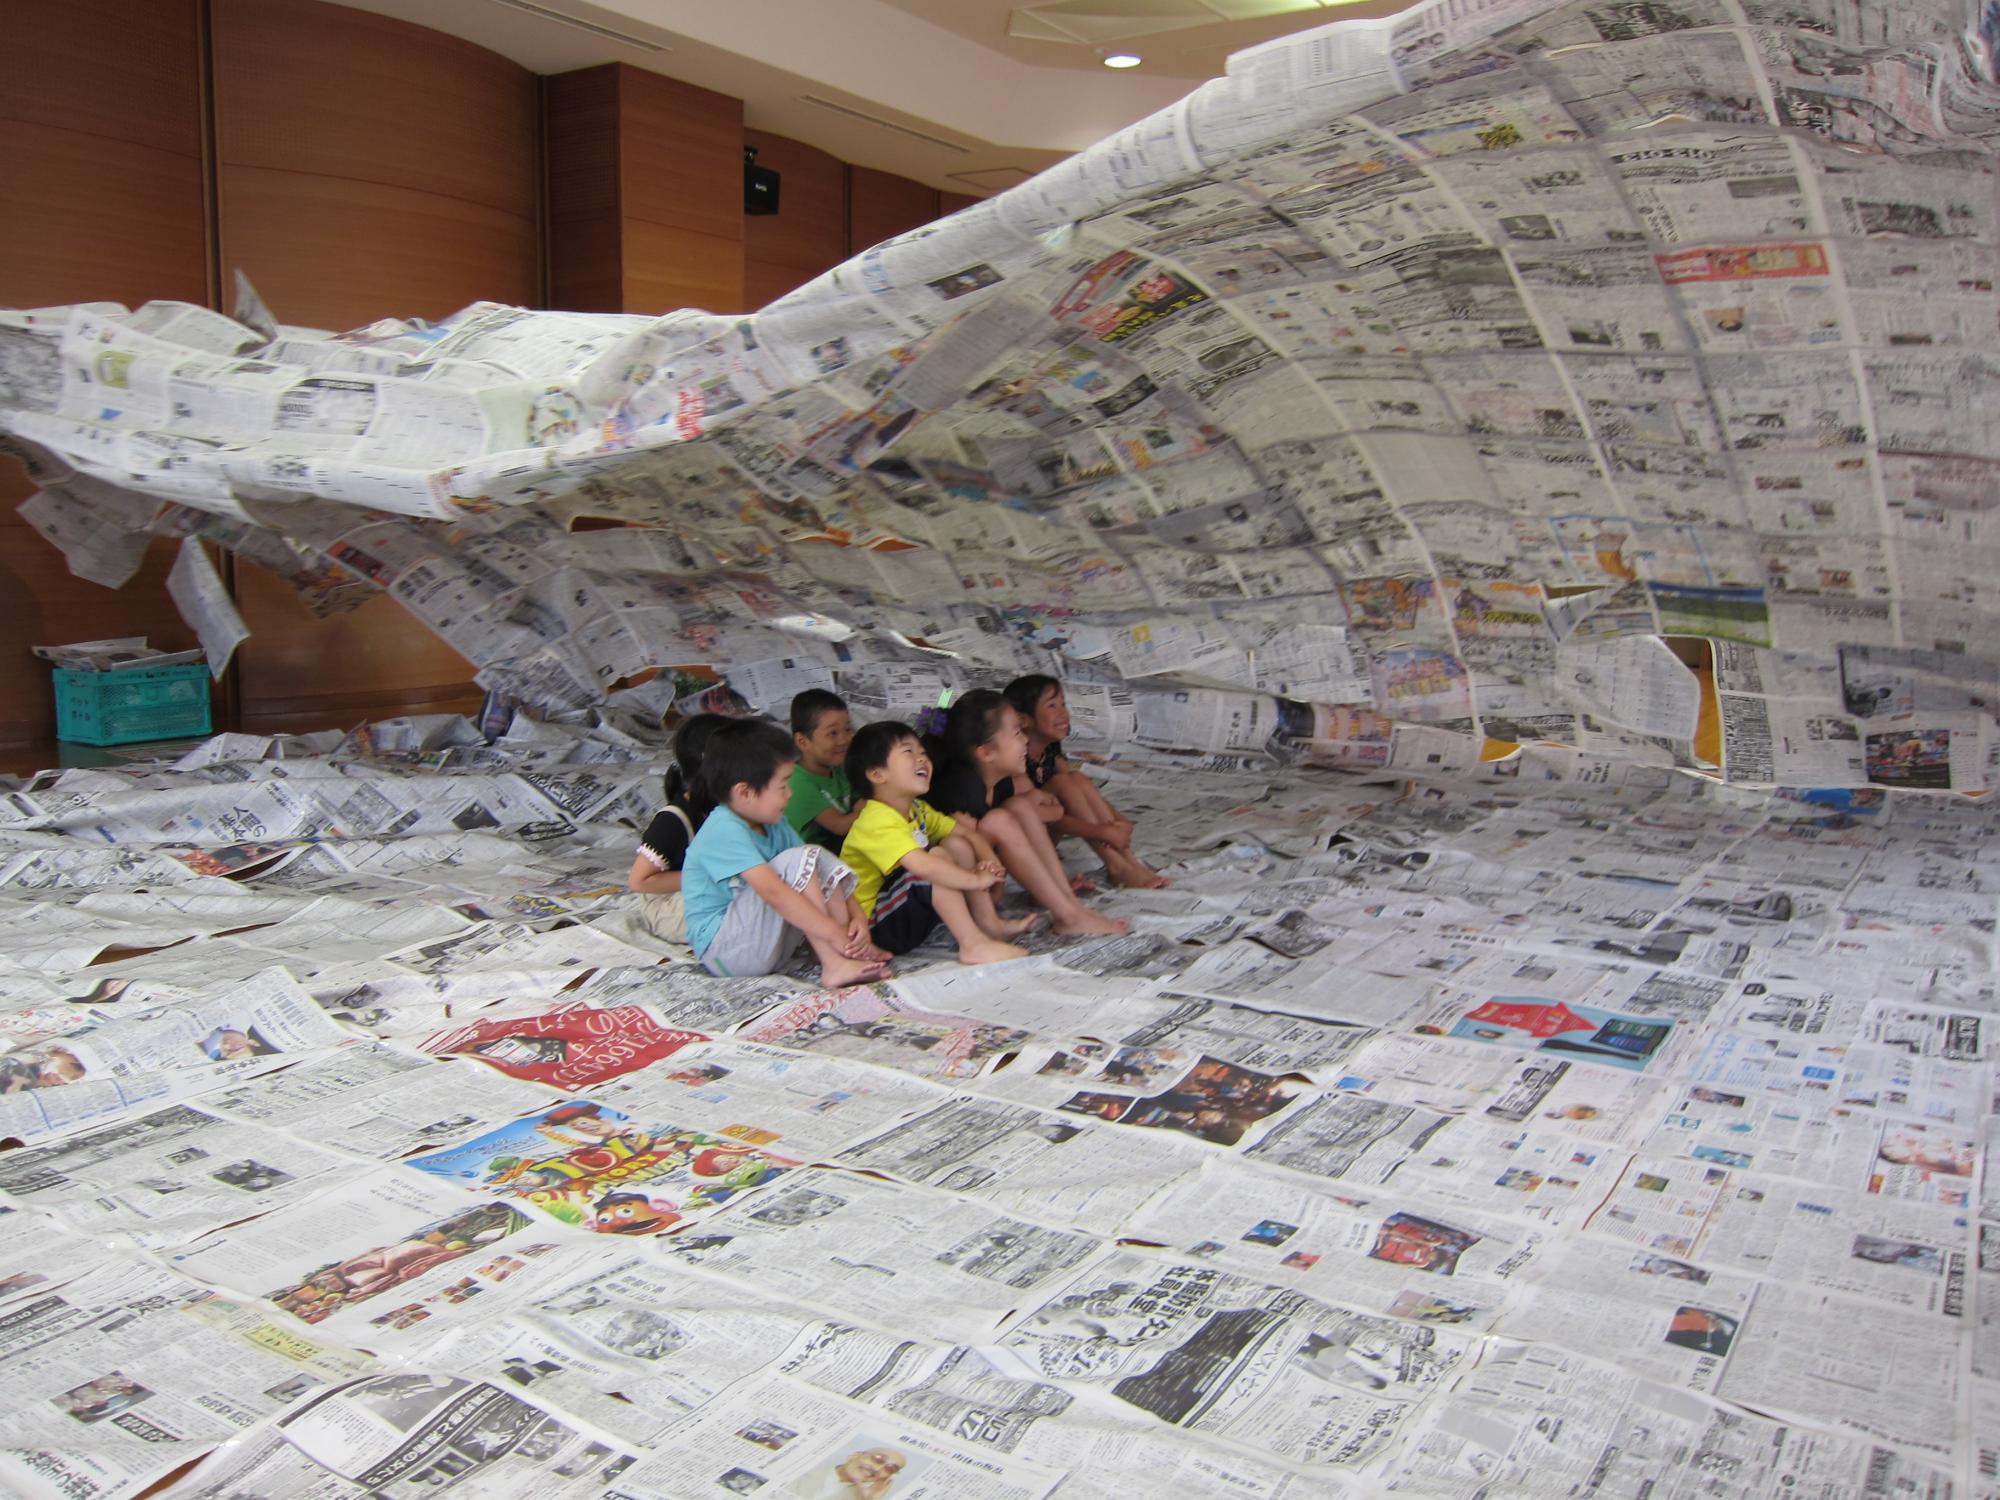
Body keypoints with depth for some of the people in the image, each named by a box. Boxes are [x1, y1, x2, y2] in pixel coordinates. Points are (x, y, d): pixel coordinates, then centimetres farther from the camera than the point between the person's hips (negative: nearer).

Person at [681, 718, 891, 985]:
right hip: (721, 950, -9)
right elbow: (775, 892, -31)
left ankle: (854, 948, -13)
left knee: (822, 860, -2)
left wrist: (857, 916, -9)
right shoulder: (724, 830, -22)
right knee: (797, 861, -23)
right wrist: (835, 934, -31)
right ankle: (836, 965, -22)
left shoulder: (772, 824, 7)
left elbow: (820, 871, 7)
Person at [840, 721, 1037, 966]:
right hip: (876, 926, -10)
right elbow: (921, 865, -38)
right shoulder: (878, 822, -25)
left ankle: (989, 923, 0)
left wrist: (991, 862, -7)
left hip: (915, 914, 10)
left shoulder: (917, 810, 8)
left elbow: (966, 832, 13)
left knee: (956, 844, 3)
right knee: (937, 856, -26)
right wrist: (977, 880, -28)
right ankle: (974, 945, -27)